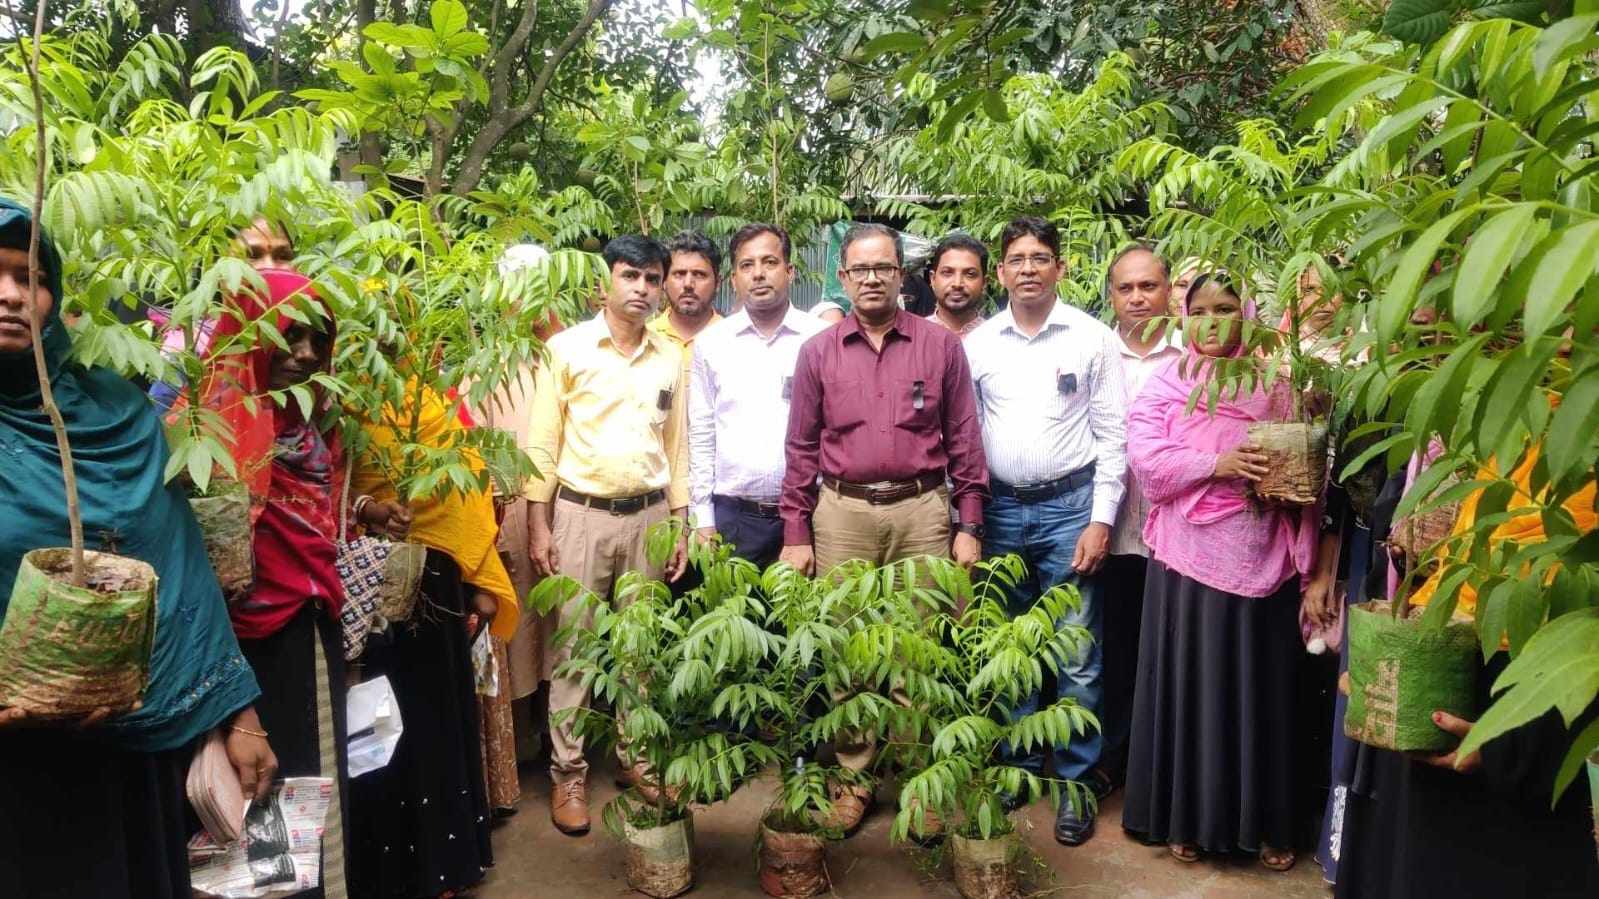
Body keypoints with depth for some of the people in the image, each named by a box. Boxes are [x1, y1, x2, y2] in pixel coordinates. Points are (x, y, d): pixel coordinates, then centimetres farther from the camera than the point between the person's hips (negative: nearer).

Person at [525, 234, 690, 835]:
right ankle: (568, 770, 14)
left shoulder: (671, 357, 8)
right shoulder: (567, 348, -3)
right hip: (580, 514, -3)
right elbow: (543, 442, -3)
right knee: (573, 645, 3)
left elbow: (677, 445, 12)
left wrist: (679, 523, 9)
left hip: (649, 516, 3)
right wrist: (538, 524, -7)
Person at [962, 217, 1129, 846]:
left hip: (1071, 505, -3)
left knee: (1077, 655, 0)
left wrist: (1101, 519, -8)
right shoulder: (978, 344, 6)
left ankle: (1078, 780, 14)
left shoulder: (1092, 338, -1)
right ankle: (1019, 764, 27)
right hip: (1001, 508, 3)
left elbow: (1112, 435, -1)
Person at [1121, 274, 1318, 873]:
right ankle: (1186, 816, 18)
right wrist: (1216, 464, -18)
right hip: (1191, 554, -1)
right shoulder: (1164, 386, 4)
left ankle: (1264, 821, 21)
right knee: (1189, 682, 4)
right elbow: (1145, 459, -8)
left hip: (1261, 557, 2)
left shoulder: (1274, 386, 9)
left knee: (1259, 684, 7)